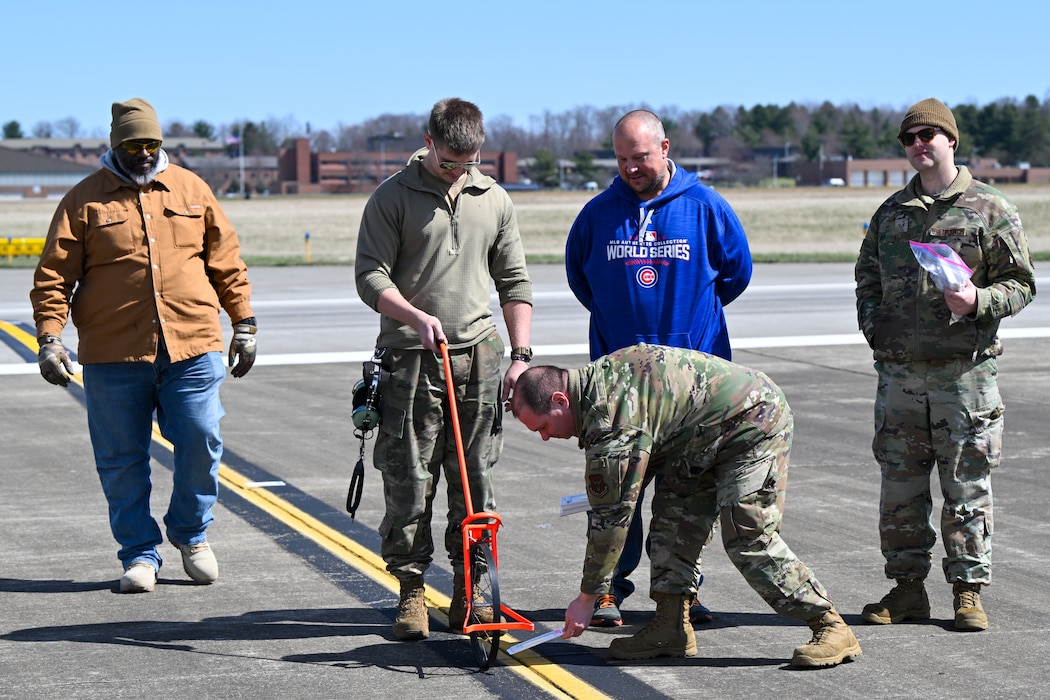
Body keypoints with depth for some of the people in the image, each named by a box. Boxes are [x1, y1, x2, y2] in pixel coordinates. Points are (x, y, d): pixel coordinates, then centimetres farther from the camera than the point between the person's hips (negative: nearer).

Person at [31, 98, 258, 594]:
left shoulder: (192, 190, 12)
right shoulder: (84, 200, 5)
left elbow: (226, 261, 16)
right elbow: (54, 275, 2)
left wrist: (244, 323, 13)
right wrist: (49, 337, -9)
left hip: (192, 348, 1)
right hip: (113, 356, -1)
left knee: (201, 442, -3)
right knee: (122, 460, 4)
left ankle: (190, 532, 22)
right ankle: (140, 554, 18)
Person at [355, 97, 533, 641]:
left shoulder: (493, 199, 13)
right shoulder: (393, 197, 0)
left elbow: (514, 283, 16)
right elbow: (370, 276, -4)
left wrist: (520, 355, 9)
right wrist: (416, 316, -20)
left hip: (479, 356, 3)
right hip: (410, 357, -3)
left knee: (476, 480, 6)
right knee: (408, 481, -3)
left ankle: (470, 590, 15)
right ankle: (411, 591, 7)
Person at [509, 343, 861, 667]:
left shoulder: (610, 419, -27)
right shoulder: (597, 378, 2)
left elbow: (611, 516, -23)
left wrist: (587, 598, -15)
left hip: (755, 424, -11)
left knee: (748, 538, -15)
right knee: (674, 517, 4)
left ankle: (831, 627, -9)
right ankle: (672, 627, 4)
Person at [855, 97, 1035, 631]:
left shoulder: (990, 209, 1)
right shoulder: (891, 212, 14)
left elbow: (1020, 284, 2)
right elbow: (867, 275, 25)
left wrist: (978, 301, -17)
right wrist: (872, 323, 8)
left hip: (964, 371, -4)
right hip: (899, 369, 4)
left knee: (967, 486, 0)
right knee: (900, 486, 6)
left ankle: (968, 591, 9)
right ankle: (907, 587, 16)